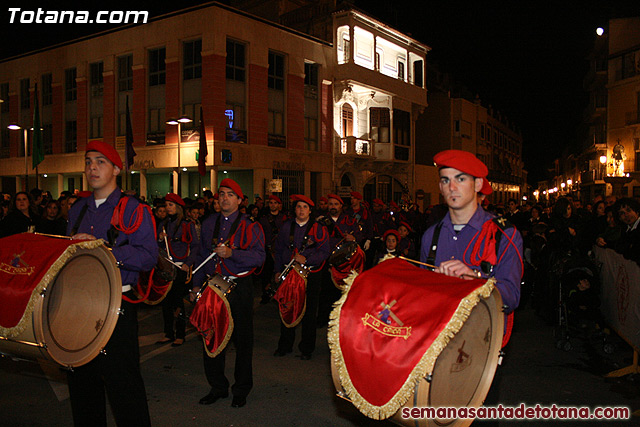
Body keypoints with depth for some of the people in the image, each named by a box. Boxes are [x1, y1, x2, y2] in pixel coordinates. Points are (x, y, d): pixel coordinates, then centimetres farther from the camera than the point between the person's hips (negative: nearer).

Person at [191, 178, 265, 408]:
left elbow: (259, 257, -15)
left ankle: (241, 390, 20)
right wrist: (196, 284, 14)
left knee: (242, 340, 5)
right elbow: (203, 256, 18)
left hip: (239, 288, -4)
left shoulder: (249, 226, -4)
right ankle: (217, 387, 27)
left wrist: (231, 253, -25)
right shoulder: (209, 224, 12)